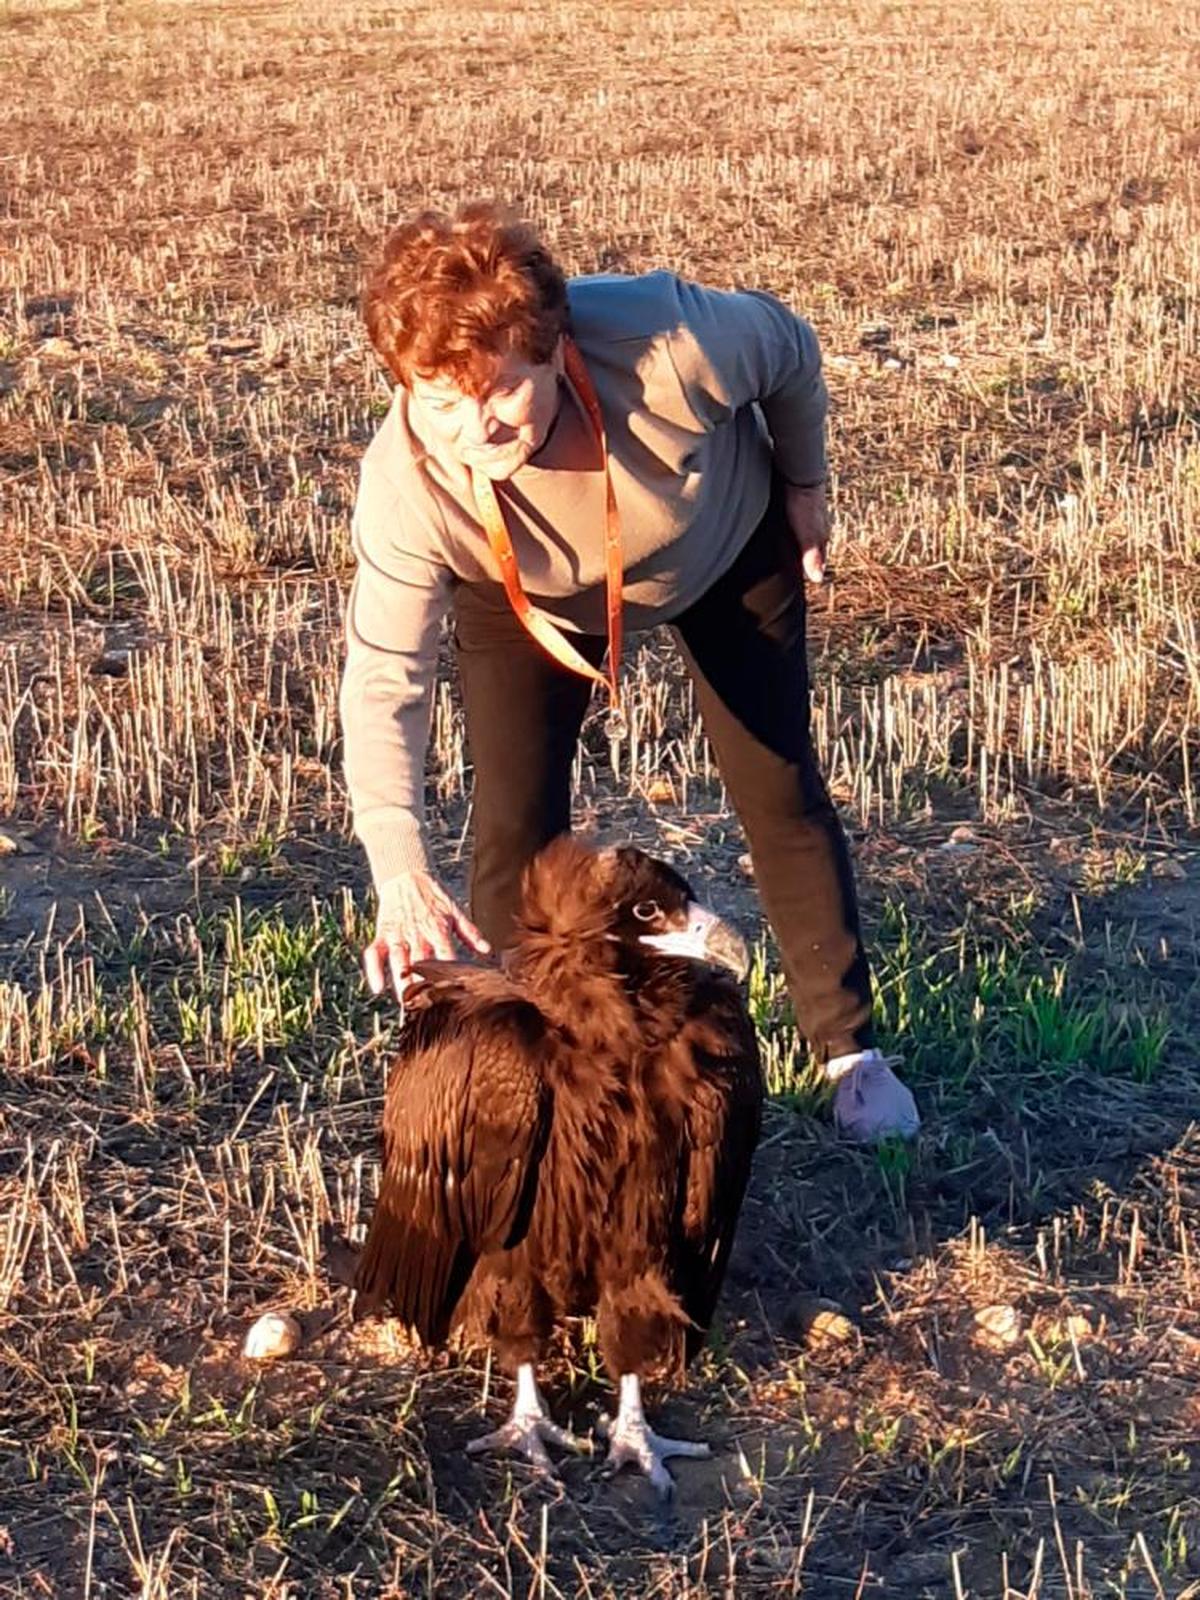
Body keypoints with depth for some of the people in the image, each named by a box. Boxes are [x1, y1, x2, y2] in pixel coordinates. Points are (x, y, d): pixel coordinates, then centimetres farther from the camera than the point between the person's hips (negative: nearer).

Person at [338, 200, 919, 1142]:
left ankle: (851, 1052, 20)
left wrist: (802, 484, -3)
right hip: (524, 598, 0)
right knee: (516, 820, -9)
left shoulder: (669, 342, -43)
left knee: (781, 792, 4)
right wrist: (403, 876, -50)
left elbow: (790, 348, -19)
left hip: (727, 550, 0)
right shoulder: (406, 483, -39)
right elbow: (383, 685, -37)